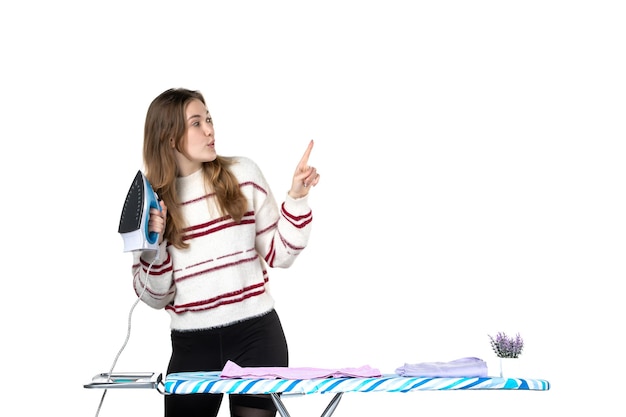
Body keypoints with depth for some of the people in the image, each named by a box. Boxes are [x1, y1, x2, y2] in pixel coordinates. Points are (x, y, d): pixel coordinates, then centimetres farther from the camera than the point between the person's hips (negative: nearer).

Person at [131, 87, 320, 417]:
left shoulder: (243, 174, 2)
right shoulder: (149, 201, 2)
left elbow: (277, 254, 6)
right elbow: (156, 298, 3)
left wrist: (297, 197, -4)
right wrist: (154, 246, -12)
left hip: (255, 334, 0)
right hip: (191, 344, 1)